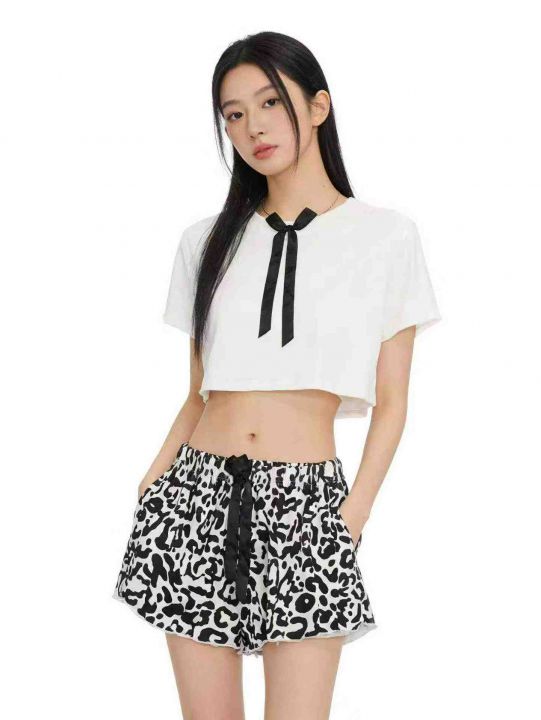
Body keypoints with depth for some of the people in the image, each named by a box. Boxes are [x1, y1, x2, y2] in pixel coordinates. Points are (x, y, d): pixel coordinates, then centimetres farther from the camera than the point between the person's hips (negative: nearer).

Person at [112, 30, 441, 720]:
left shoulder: (386, 236, 3)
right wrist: (151, 483, -2)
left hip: (305, 502, -2)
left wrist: (354, 514, -8)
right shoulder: (208, 240, 11)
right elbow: (198, 393, 13)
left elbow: (390, 403, 3)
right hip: (198, 494, 3)